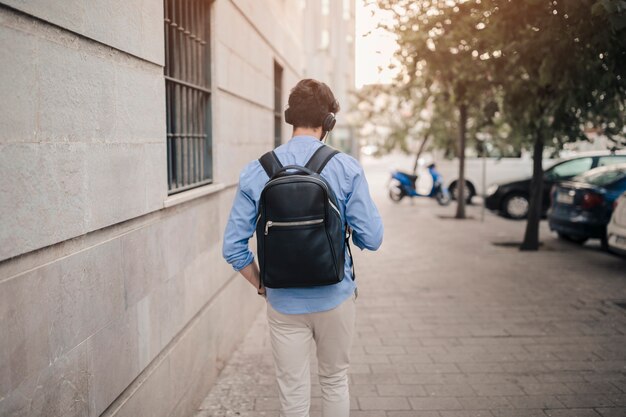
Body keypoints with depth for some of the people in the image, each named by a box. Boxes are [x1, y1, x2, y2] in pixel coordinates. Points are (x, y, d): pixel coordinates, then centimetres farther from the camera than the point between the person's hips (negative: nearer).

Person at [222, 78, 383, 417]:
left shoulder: (256, 172, -7)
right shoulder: (346, 168, -11)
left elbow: (233, 247, -7)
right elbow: (372, 238, -10)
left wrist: (262, 286, 7)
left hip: (284, 303, 1)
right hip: (335, 299, 0)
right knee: (335, 382, 22)